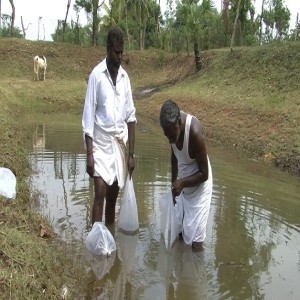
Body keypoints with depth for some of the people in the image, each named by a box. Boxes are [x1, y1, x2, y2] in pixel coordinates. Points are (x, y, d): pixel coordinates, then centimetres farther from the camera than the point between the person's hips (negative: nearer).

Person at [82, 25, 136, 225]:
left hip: (119, 144, 5)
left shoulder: (125, 76, 6)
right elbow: (89, 115, -10)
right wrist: (89, 153, -16)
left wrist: (131, 153, 2)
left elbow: (131, 116, 6)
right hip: (101, 144, -5)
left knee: (113, 197, 11)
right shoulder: (96, 75, -8)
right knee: (100, 195, -10)